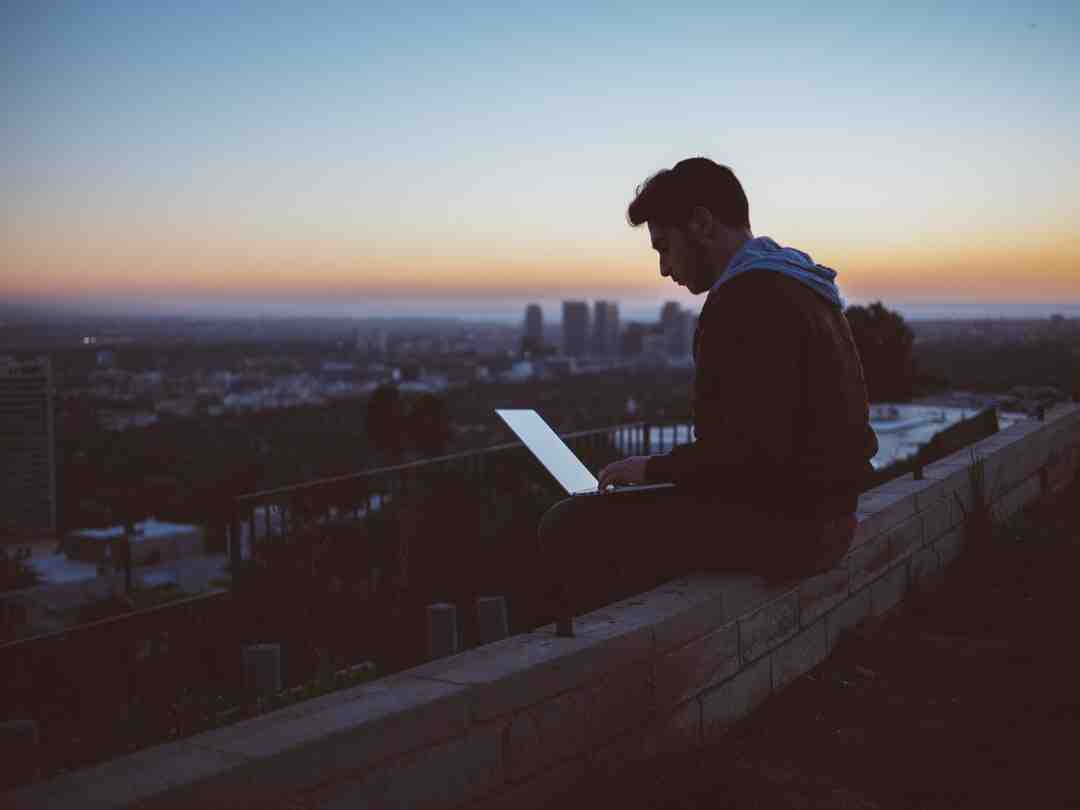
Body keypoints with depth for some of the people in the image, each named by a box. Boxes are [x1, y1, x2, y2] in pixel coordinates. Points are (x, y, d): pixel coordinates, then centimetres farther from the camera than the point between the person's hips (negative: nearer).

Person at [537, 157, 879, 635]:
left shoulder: (750, 298, -18)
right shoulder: (792, 285, 16)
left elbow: (755, 447, -24)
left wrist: (655, 468, -10)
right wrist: (666, 468, 15)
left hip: (780, 523, -11)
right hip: (818, 517, 11)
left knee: (569, 527, -10)